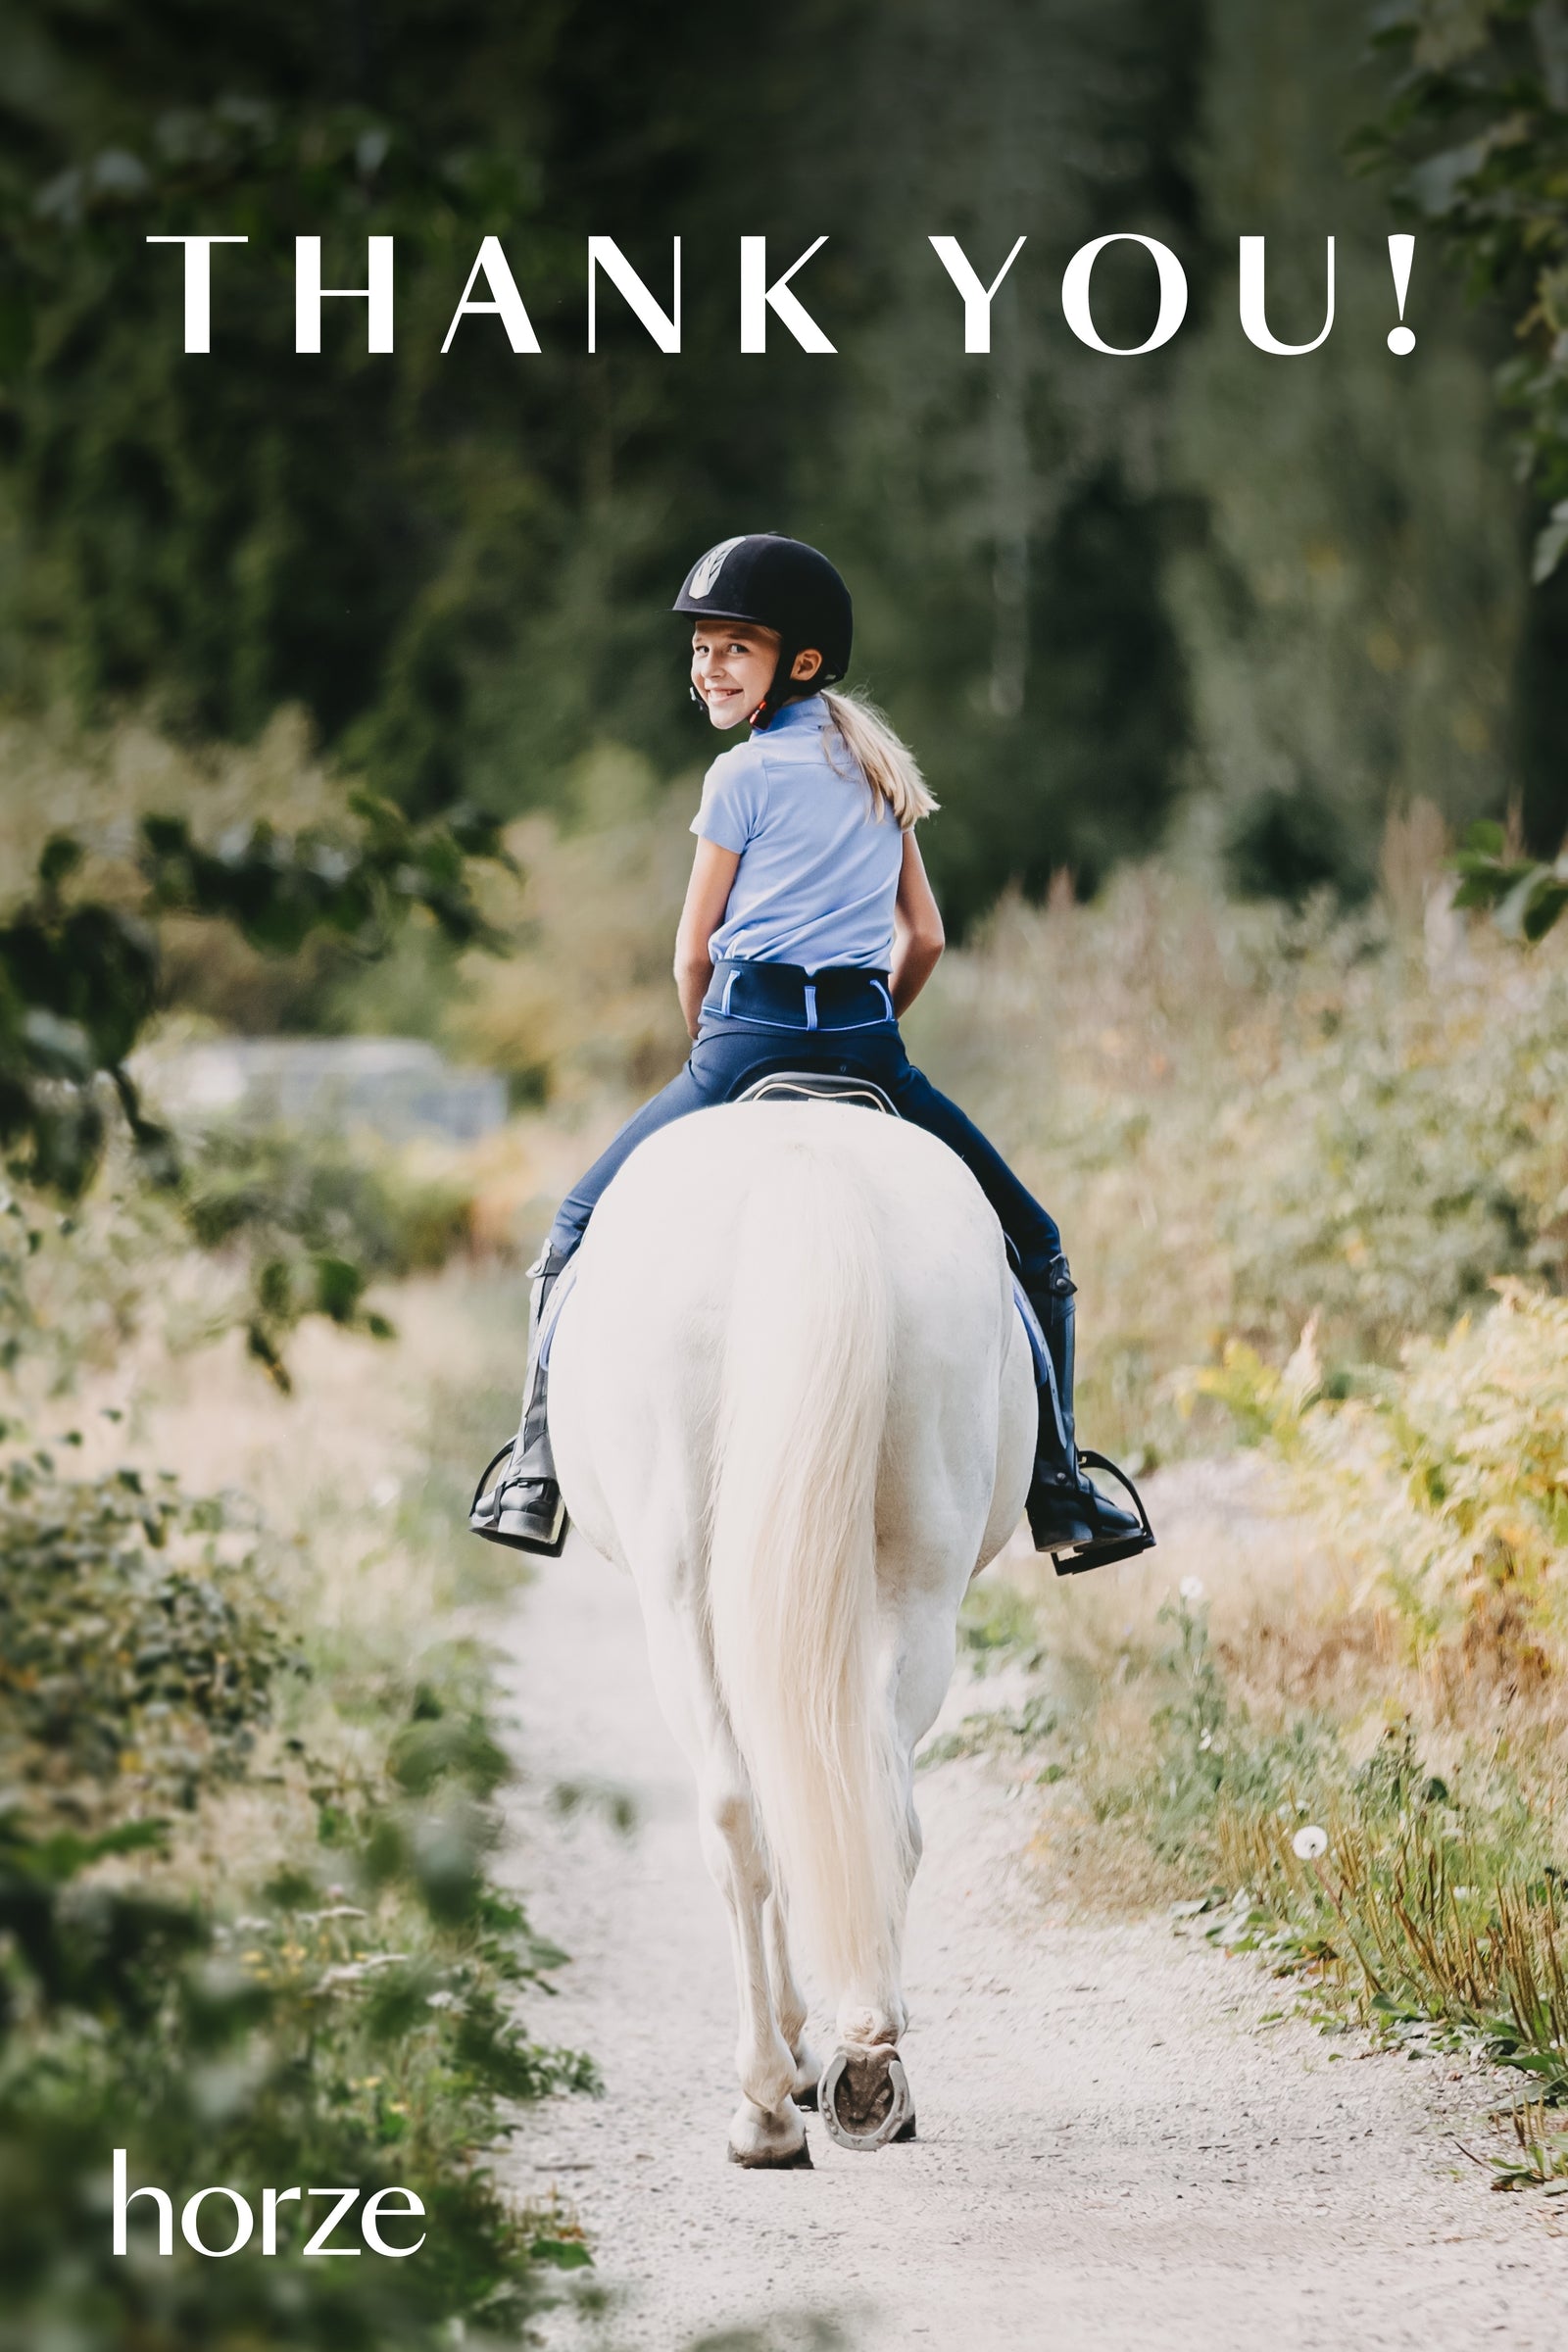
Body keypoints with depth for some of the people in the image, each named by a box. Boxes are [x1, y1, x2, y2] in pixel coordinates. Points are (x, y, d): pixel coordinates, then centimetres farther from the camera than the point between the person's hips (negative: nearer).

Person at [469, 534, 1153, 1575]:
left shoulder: (743, 776, 1)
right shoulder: (876, 774, 16)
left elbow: (693, 953, 3)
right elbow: (925, 939, 17)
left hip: (749, 1032, -4)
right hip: (869, 1038, 4)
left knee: (582, 1225, 12)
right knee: (1032, 1247, 15)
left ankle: (537, 1473, 2)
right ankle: (1060, 1490, 3)